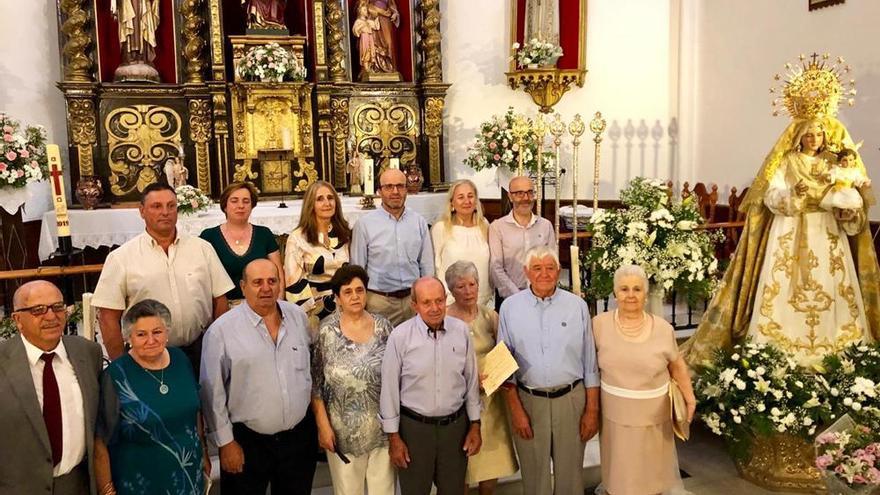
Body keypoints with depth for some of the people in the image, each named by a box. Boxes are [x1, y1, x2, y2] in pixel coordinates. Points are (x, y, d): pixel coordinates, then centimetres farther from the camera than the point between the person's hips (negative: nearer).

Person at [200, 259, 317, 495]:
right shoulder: (221, 330, -12)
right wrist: (226, 442, -6)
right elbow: (213, 393, -8)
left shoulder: (298, 316, 1)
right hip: (246, 441, -4)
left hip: (300, 436, 4)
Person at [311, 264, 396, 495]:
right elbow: (315, 383, -6)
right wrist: (323, 425, -9)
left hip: (383, 426, 2)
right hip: (344, 428, -2)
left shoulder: (383, 326, -2)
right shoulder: (326, 330, -9)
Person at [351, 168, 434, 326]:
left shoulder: (419, 222, 5)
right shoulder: (365, 223, -3)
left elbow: (427, 266, 10)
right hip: (379, 300, -2)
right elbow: (357, 267, 1)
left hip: (414, 298, 2)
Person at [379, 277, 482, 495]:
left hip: (456, 425, 3)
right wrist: (393, 436, -4)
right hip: (414, 427, -2)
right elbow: (389, 388, -7)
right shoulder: (400, 336, -14)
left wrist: (475, 425, 6)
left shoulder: (461, 330, -5)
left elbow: (472, 380, 4)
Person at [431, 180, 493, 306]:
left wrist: (492, 295, 13)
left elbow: (491, 265, 14)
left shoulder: (485, 226, 7)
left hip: (484, 301, 3)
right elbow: (435, 267, 0)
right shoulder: (440, 229, -5)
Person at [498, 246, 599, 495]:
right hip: (527, 400, 0)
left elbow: (590, 363, 3)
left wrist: (592, 410, 1)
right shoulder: (510, 307, -1)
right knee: (534, 475, 13)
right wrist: (515, 408, -3)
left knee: (571, 473, 12)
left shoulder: (577, 306, 0)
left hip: (571, 399, 0)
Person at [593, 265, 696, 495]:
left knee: (653, 465, 19)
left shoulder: (663, 328, -9)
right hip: (616, 414, 0)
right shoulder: (599, 324, -11)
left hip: (654, 414, 1)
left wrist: (689, 397, 1)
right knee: (621, 469, 14)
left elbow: (676, 364, 5)